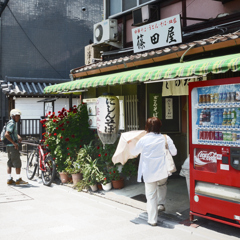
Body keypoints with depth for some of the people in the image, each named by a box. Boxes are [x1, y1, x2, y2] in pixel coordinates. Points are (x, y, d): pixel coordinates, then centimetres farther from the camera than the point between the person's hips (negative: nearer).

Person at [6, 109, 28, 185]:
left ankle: (9, 179, 15)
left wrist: (18, 136, 13)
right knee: (18, 162, -5)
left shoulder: (13, 123, 16)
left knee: (10, 163, 11)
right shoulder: (12, 123, -15)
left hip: (10, 146, 10)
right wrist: (14, 143, -23)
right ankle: (18, 179, -1)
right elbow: (6, 134, -27)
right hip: (12, 146, -10)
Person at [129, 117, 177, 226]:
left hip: (148, 173, -1)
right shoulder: (165, 138, -6)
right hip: (162, 172, 1)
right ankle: (161, 204, 25)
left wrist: (130, 145, 27)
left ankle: (152, 219, 10)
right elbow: (174, 152, 3)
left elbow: (134, 152, 7)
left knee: (151, 195, 7)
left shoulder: (143, 140, -8)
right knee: (162, 185, 34)